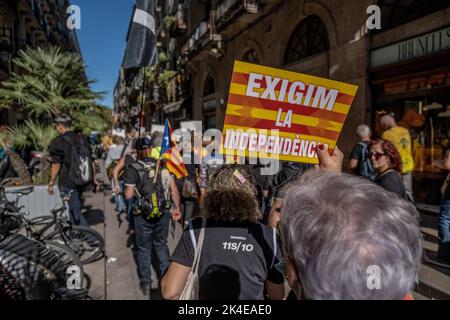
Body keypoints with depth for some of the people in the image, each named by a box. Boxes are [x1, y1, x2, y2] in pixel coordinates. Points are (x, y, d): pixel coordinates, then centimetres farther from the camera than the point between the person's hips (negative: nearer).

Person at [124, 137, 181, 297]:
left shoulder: (132, 168, -11)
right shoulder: (162, 165, -2)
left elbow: (128, 195, -13)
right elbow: (174, 188, -4)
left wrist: (132, 188, 8)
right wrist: (177, 208, 4)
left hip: (143, 215, -2)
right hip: (163, 213, 3)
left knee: (144, 249, 15)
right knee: (161, 245, 22)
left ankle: (146, 285, 27)